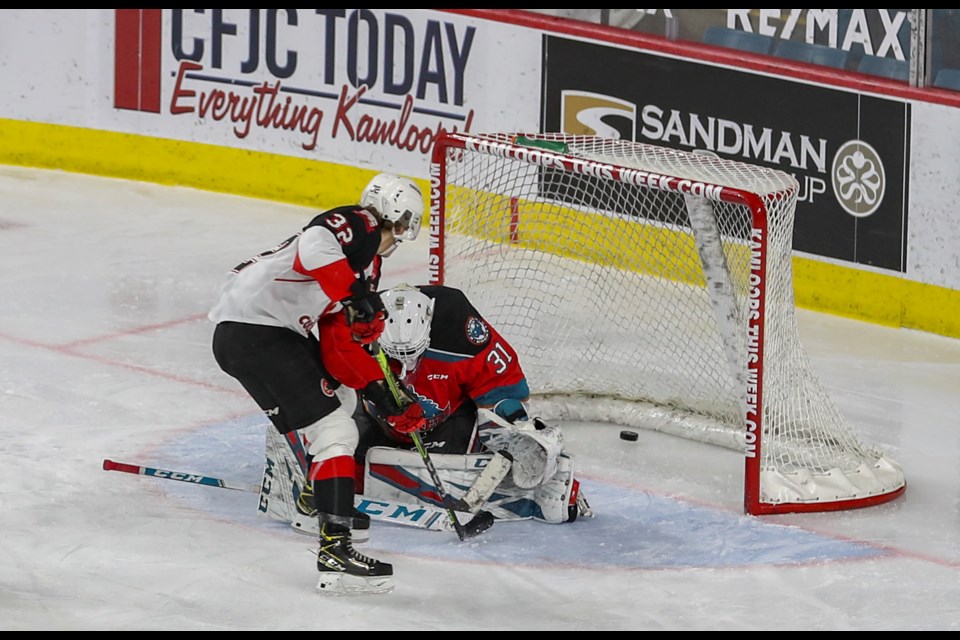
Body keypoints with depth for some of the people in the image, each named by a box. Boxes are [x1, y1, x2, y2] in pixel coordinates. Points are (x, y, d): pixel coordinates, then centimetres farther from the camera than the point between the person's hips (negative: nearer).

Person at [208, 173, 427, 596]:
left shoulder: (367, 261, 23)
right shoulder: (358, 226, -6)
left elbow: (342, 341, 23)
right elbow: (314, 248, -29)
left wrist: (386, 398, 20)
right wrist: (358, 295, -29)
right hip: (253, 334, -11)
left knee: (323, 384, 34)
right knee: (335, 432, -14)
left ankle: (310, 494, 49)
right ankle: (335, 551, -21)